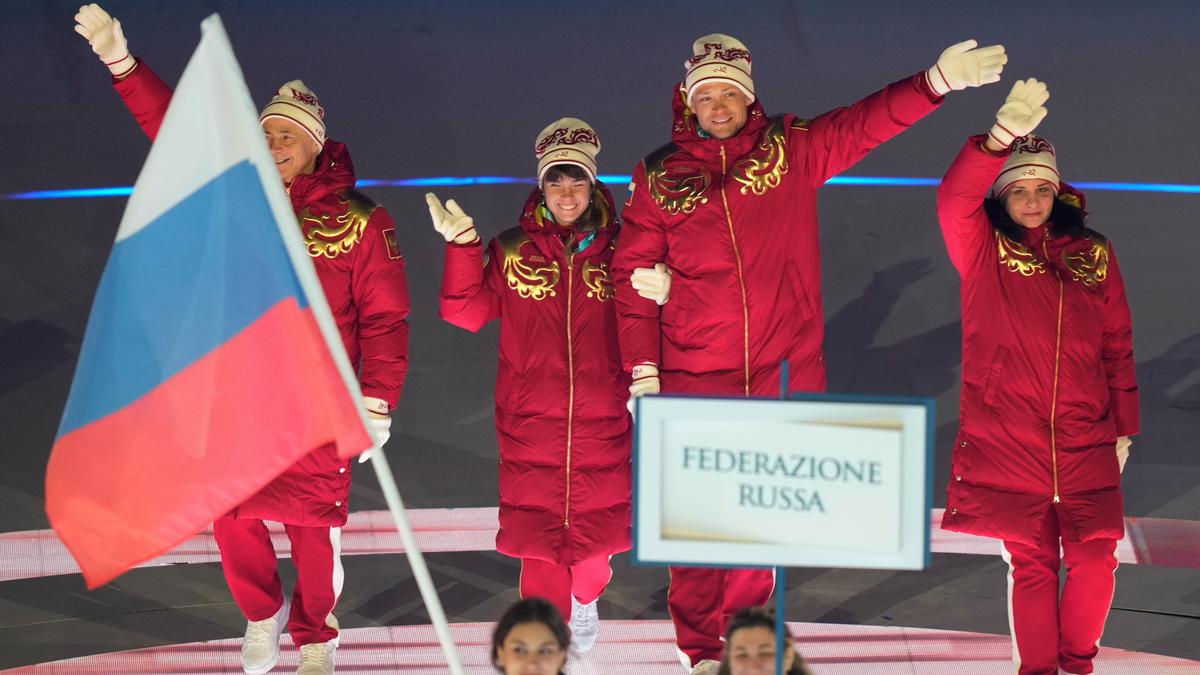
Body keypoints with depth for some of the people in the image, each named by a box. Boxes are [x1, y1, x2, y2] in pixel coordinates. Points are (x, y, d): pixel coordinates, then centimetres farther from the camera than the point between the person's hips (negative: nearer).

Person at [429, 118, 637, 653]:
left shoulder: (617, 252, 6)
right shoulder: (512, 251, 5)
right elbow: (467, 311, -2)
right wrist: (463, 246, -13)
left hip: (601, 421, 1)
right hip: (531, 418, -1)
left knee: (596, 525, 8)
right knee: (538, 528, -3)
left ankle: (585, 598, 40)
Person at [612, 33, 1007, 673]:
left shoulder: (794, 150, 3)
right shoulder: (660, 175, 3)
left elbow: (866, 122, -9)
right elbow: (633, 277, 4)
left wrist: (936, 82, -24)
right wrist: (641, 368, -2)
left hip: (781, 376, 1)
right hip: (693, 380, -1)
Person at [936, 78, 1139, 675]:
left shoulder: (1094, 254, 8)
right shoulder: (982, 251, 0)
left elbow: (1117, 346, 13)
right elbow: (953, 199, -21)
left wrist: (1123, 426, 13)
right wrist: (1001, 137, -39)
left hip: (1085, 442, 2)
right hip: (1008, 442, -2)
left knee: (1094, 558, -4)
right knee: (1030, 562, 4)